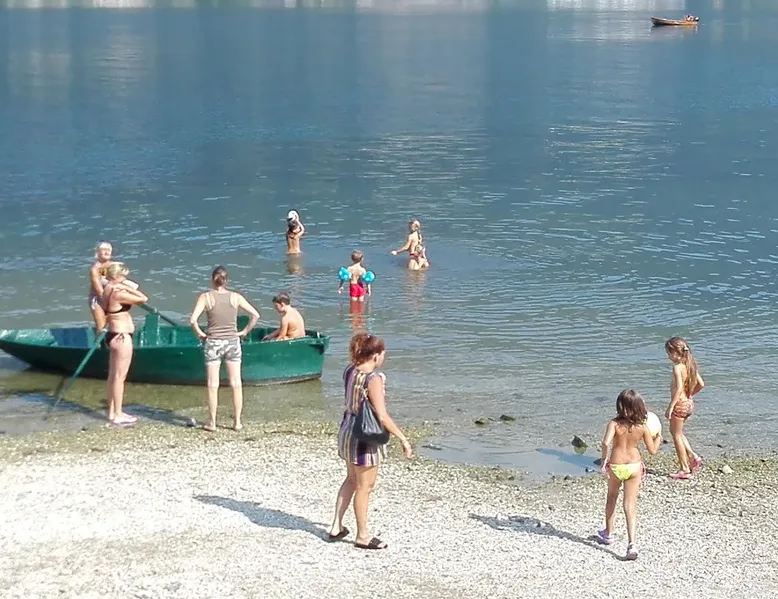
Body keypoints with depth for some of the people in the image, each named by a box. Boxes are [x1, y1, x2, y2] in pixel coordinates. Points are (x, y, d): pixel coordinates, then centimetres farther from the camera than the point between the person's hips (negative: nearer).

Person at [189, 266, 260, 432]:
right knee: (236, 384, 9)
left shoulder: (206, 297, -8)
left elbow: (193, 320, -18)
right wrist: (244, 332, 5)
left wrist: (200, 334, -3)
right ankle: (237, 422, 12)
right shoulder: (235, 297, -3)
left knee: (213, 385, 6)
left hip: (213, 343, -1)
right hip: (232, 342, 1)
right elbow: (255, 315, -4)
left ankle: (212, 423, 10)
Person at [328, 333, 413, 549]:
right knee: (364, 487, 7)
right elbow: (382, 416, -27)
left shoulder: (350, 371, -1)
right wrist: (403, 439, -21)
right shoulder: (373, 379, -24)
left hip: (348, 431, 8)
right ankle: (362, 536, 19)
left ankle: (337, 526, 29)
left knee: (352, 479, 25)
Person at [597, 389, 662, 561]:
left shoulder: (615, 424, -14)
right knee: (630, 505, 1)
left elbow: (606, 442, -29)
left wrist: (604, 460, -14)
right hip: (634, 466, 1)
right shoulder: (642, 427, -7)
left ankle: (608, 533, 41)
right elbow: (652, 450, -1)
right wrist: (658, 438, 18)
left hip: (616, 466, -1)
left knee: (612, 498, 24)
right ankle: (631, 543, -12)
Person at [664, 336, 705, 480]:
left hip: (680, 404, -9)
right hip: (689, 403, 9)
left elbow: (679, 388, -27)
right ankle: (693, 457, 20)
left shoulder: (678, 367, -19)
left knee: (677, 435, 4)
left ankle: (684, 469, 8)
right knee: (677, 432, 25)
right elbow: (701, 384, 9)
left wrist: (670, 407, -25)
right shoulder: (690, 365, 6)